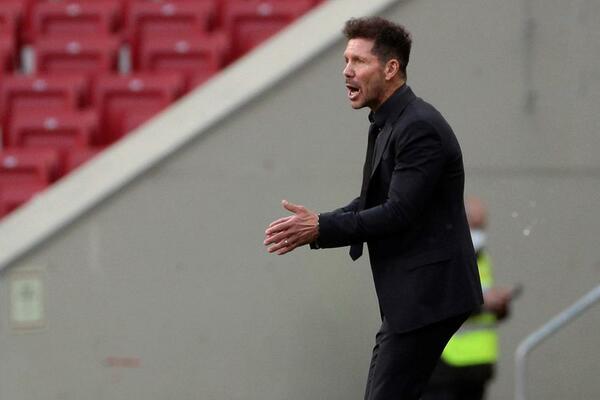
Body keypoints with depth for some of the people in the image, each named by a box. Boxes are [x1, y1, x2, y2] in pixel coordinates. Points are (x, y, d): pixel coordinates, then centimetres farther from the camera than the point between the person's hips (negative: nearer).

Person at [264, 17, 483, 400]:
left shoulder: (420, 127, -18)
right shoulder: (388, 123, 14)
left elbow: (398, 213, -23)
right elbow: (372, 202, 18)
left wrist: (321, 228, -21)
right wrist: (313, 225, 3)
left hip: (427, 294, -10)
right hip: (407, 295, 10)